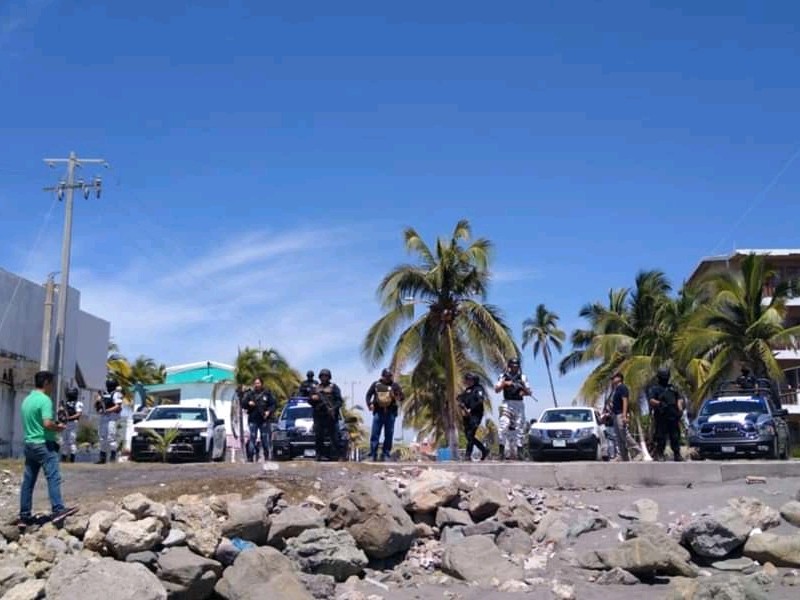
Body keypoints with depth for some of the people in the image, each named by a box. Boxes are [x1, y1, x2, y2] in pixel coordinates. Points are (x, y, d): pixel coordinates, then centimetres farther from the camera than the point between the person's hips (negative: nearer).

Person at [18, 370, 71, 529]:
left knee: (28, 481, 8)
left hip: (29, 444, 9)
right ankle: (58, 510, -17)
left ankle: (24, 516, 11)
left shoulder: (27, 400, 14)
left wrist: (55, 427, 19)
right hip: (44, 444, -9)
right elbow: (47, 424, -23)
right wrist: (59, 427, -4)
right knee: (53, 477, -10)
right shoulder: (44, 400, -13)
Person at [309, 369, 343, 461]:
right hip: (318, 416, 4)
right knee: (318, 437, 2)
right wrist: (313, 398, -3)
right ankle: (320, 455, 8)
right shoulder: (316, 388, 20)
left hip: (330, 415, -4)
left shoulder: (334, 387, 9)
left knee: (333, 436, -7)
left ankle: (334, 455, -7)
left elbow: (339, 400, 1)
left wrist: (334, 408, -15)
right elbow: (310, 401, 20)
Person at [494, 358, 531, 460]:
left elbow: (529, 393, 8)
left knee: (518, 428, 1)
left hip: (519, 404, 2)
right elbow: (496, 389, -1)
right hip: (507, 404, -2)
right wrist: (505, 383, -16)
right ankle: (502, 450, -13)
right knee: (504, 426, -14)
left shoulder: (523, 377, 12)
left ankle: (518, 451, 4)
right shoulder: (503, 376, 8)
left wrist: (524, 388, -13)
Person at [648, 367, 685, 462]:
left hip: (674, 417, 4)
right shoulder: (654, 389, 8)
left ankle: (677, 455, 9)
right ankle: (659, 455, -2)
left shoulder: (673, 388, 22)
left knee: (675, 437, 4)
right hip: (661, 418, -4)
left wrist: (680, 408, -2)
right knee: (661, 437, -6)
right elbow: (651, 400, -5)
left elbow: (679, 398, 17)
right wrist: (660, 403, -23)